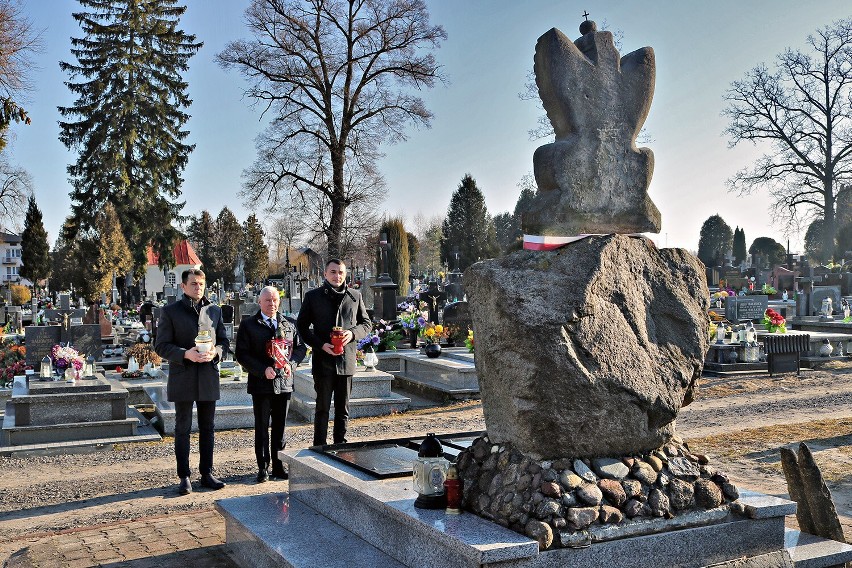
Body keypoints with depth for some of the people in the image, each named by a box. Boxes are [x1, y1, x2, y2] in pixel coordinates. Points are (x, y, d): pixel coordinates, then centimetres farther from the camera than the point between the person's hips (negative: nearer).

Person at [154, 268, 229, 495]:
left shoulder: (214, 310, 10)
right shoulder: (171, 311, -1)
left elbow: (224, 341, 13)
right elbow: (161, 345, -5)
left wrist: (215, 352, -10)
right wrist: (185, 354, -20)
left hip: (209, 377, 3)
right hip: (182, 379, -3)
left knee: (207, 428, 10)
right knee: (182, 429, 4)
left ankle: (207, 474, 20)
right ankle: (184, 477, 12)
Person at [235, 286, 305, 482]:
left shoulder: (290, 323, 9)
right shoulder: (248, 325, -1)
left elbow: (300, 347, 13)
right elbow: (241, 354, -7)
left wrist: (291, 364, -7)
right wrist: (263, 370, -17)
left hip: (284, 383, 3)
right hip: (261, 383, -3)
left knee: (280, 427, 10)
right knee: (262, 427, 5)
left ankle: (279, 466, 20)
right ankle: (263, 468, 14)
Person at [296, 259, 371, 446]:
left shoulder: (355, 296, 8)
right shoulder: (313, 296, 2)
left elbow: (367, 323, 14)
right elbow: (301, 325, 3)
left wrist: (352, 333, -8)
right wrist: (321, 345, -11)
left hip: (346, 359, 2)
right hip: (323, 360, -2)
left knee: (343, 409, 10)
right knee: (322, 408, 4)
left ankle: (340, 445, 21)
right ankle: (319, 448, 12)